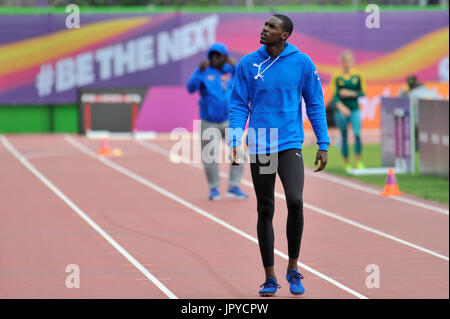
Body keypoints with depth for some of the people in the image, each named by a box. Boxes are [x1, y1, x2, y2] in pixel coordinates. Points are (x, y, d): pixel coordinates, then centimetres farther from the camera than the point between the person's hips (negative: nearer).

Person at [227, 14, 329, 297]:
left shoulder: (302, 63, -1)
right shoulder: (248, 65, 1)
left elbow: (315, 104, 5)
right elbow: (239, 106, 5)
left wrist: (323, 145, 2)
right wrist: (235, 141, -8)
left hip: (290, 145, -2)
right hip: (259, 148, 2)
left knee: (295, 202, -20)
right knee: (265, 211, 6)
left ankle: (293, 269, -1)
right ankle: (270, 278, 16)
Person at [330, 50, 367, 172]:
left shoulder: (358, 76, 5)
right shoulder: (337, 77, 1)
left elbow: (363, 93, 6)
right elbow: (334, 95, -6)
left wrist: (350, 94, -10)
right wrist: (341, 107, -24)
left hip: (354, 109, 0)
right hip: (341, 111, 0)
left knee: (357, 134, -18)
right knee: (344, 137, 5)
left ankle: (358, 162, -14)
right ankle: (347, 163, 16)